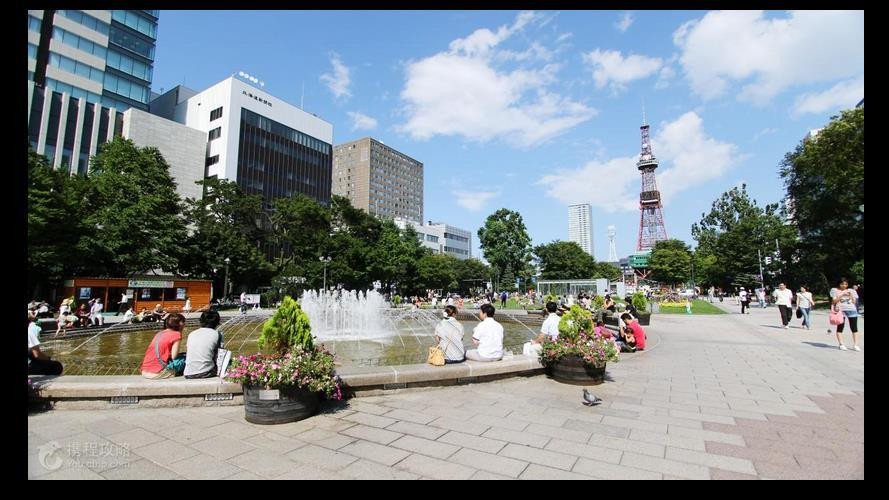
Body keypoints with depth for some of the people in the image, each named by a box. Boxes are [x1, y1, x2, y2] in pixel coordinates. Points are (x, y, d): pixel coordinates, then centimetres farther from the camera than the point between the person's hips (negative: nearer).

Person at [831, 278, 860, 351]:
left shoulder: (851, 291, 15)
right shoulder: (835, 290, 8)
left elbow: (854, 302, 12)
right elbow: (834, 301, -1)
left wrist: (851, 295, -3)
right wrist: (842, 295, -9)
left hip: (852, 310, 3)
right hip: (840, 310, -2)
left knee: (854, 328, -1)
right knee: (840, 327, -2)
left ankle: (855, 345, 4)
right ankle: (841, 345, 1)